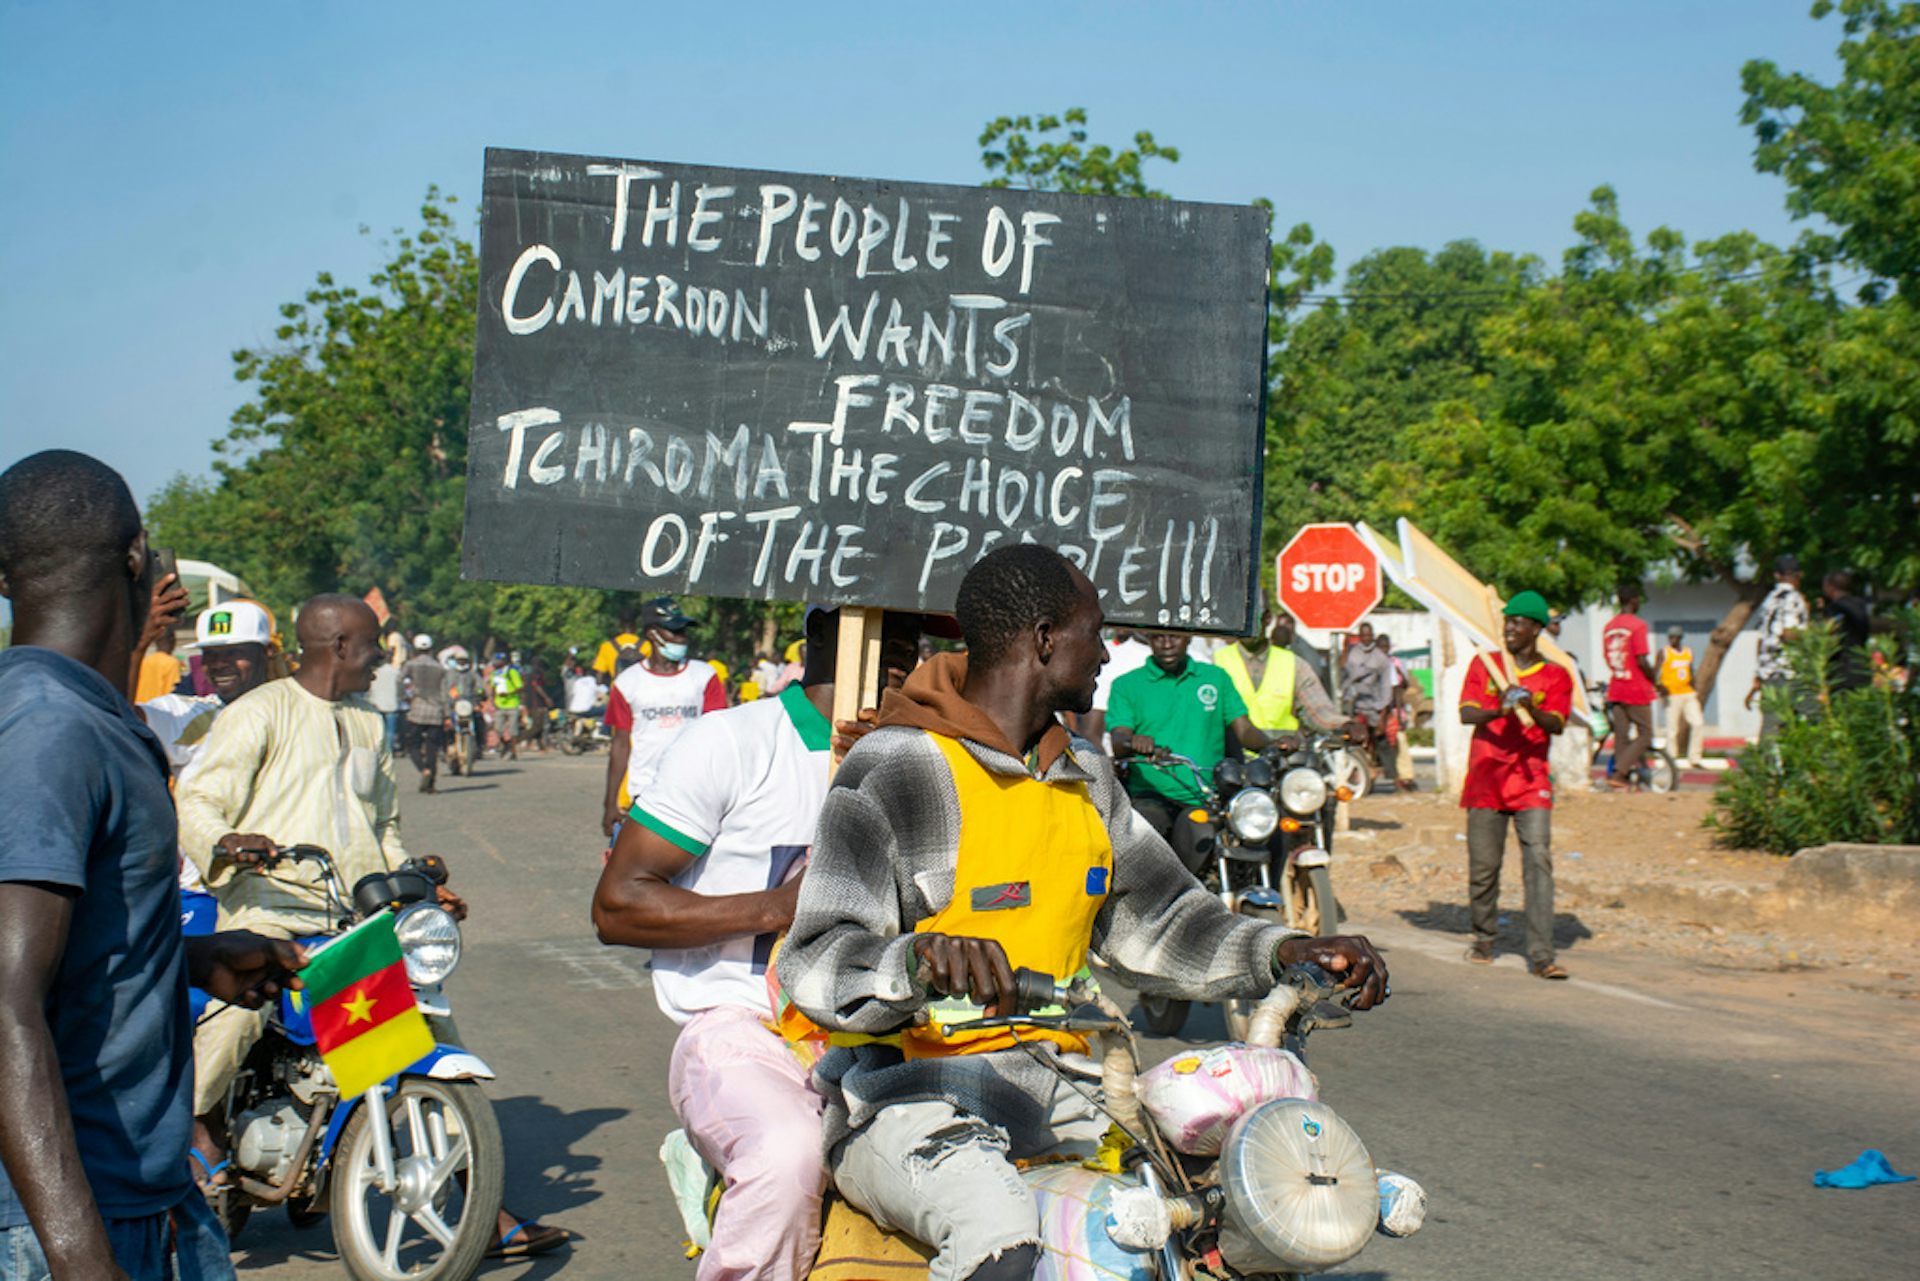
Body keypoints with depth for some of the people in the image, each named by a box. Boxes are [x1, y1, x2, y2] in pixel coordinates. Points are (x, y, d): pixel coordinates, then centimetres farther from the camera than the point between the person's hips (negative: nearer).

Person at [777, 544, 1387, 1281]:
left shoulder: (1084, 777, 16)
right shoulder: (897, 769, -10)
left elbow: (1151, 918, 18)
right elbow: (816, 965, -17)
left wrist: (1280, 953, 1)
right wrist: (920, 959, -39)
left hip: (1051, 1084, 8)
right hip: (908, 1086, -8)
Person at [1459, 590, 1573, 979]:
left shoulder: (1556, 676, 7)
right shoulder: (1484, 664, 10)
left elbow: (1557, 725, -8)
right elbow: (1466, 714, -3)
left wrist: (1531, 709, -28)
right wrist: (1498, 711, -24)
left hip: (1532, 783, -1)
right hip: (1485, 780, 1)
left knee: (1538, 861, -13)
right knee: (1483, 866, 4)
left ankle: (1541, 956, -16)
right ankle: (1484, 940, 25)